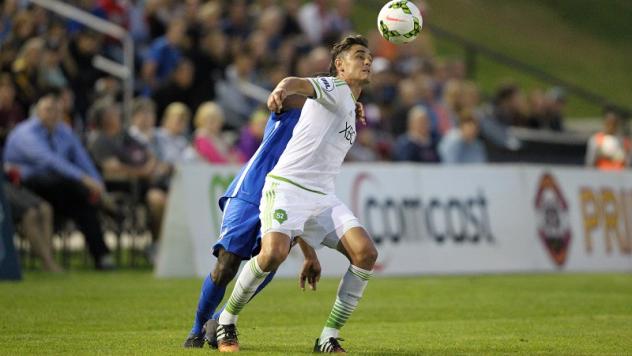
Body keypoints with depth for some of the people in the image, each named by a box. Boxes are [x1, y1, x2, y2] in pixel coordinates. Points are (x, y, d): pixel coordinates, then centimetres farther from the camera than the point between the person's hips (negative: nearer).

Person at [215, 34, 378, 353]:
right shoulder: (335, 88, 0)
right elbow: (299, 83, -24)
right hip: (286, 186, -8)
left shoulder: (350, 110, 26)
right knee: (274, 253, -29)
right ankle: (226, 321, -5)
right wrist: (282, 89, -49)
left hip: (322, 196, 8)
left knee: (366, 253, -13)